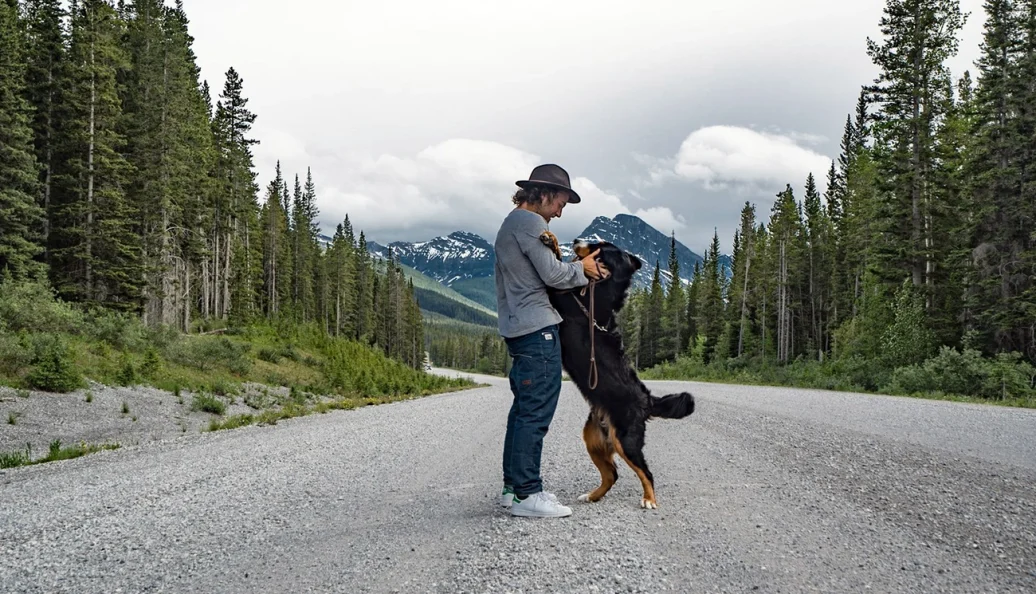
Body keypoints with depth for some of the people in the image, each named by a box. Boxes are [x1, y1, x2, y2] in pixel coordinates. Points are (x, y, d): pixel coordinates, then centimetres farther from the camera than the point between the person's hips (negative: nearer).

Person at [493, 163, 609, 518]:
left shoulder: (510, 224, 22)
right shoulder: (529, 222, -10)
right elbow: (552, 274, -14)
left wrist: (575, 269, 9)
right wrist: (582, 269, 4)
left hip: (517, 329, 11)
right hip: (537, 328, -11)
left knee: (523, 408, 13)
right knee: (536, 411, -9)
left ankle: (513, 486, 17)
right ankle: (527, 494, -7)